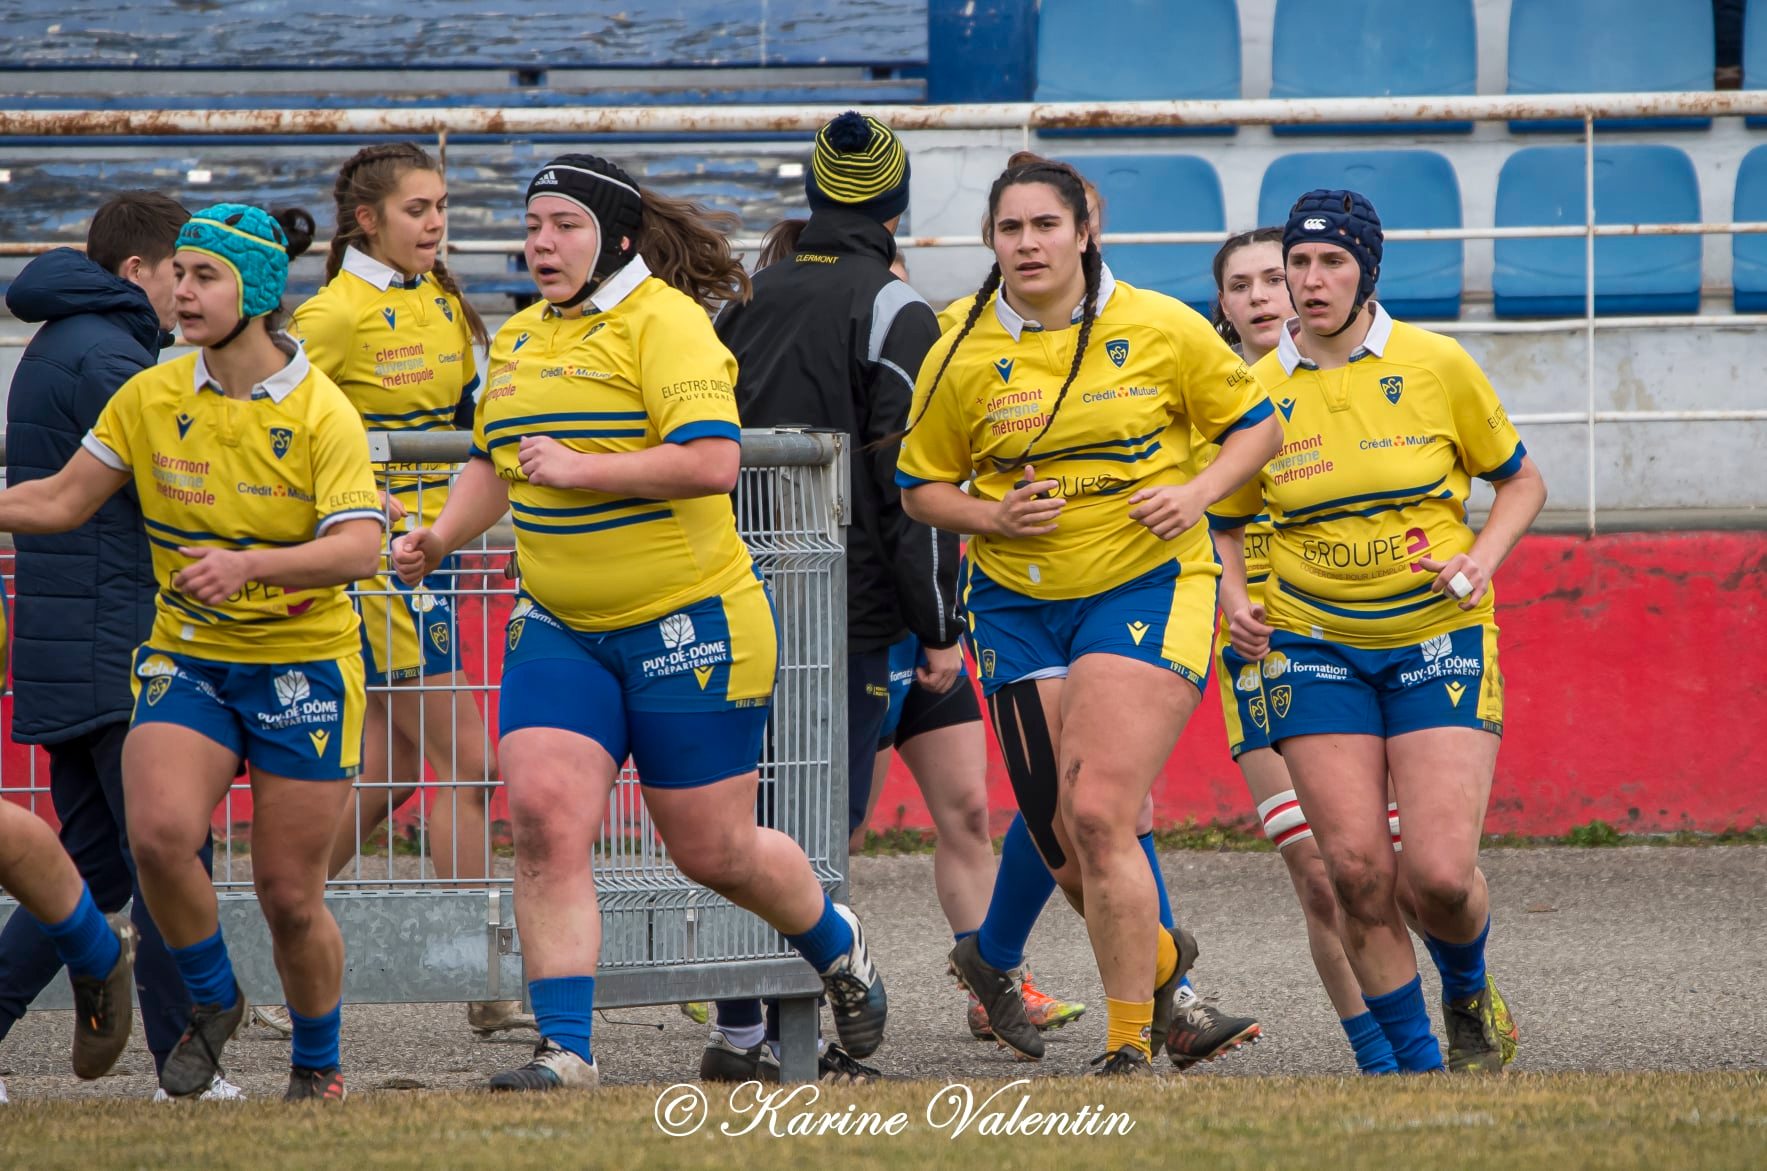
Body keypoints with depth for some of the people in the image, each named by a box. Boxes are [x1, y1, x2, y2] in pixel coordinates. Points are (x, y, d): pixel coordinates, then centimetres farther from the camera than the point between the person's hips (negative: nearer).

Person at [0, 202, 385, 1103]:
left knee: (289, 894, 0)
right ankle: (212, 1003, 4)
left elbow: (359, 548, -21)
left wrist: (250, 563, -36)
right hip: (187, 658, 3)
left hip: (302, 665, -3)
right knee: (159, 830, -23)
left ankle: (317, 1065, 25)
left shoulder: (321, 413, -12)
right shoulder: (150, 397, 0)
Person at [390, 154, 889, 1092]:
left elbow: (711, 459, -24)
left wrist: (580, 468, -25)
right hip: (558, 629, 6)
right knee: (544, 819, -14)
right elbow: (494, 462, 27)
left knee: (714, 853, 5)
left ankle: (838, 947, 36)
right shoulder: (519, 339, 12)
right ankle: (565, 1052, -13)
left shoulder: (664, 321, -13)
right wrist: (438, 536, 9)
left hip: (688, 628, -6)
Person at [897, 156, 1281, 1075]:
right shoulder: (962, 357, 0)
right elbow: (922, 488, 9)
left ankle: (1129, 1046, -8)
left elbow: (1255, 424, 7)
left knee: (1098, 816, -18)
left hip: (1147, 585, -3)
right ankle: (1159, 960, 35)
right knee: (1070, 851, 2)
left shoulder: (1162, 330, -3)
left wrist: (1197, 493, -11)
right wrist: (993, 517, -11)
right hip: (1018, 602, 3)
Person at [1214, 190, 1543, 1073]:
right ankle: (1416, 1062, 9)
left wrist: (1482, 559, -10)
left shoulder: (1437, 366, -3)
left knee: (1440, 875, -13)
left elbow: (1521, 480, 8)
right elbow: (1226, 520, 14)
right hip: (1315, 645, 2)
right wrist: (1234, 596, -6)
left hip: (1439, 635, -2)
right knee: (1356, 868, -9)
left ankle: (1469, 994, 22)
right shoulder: (1259, 390, 1)